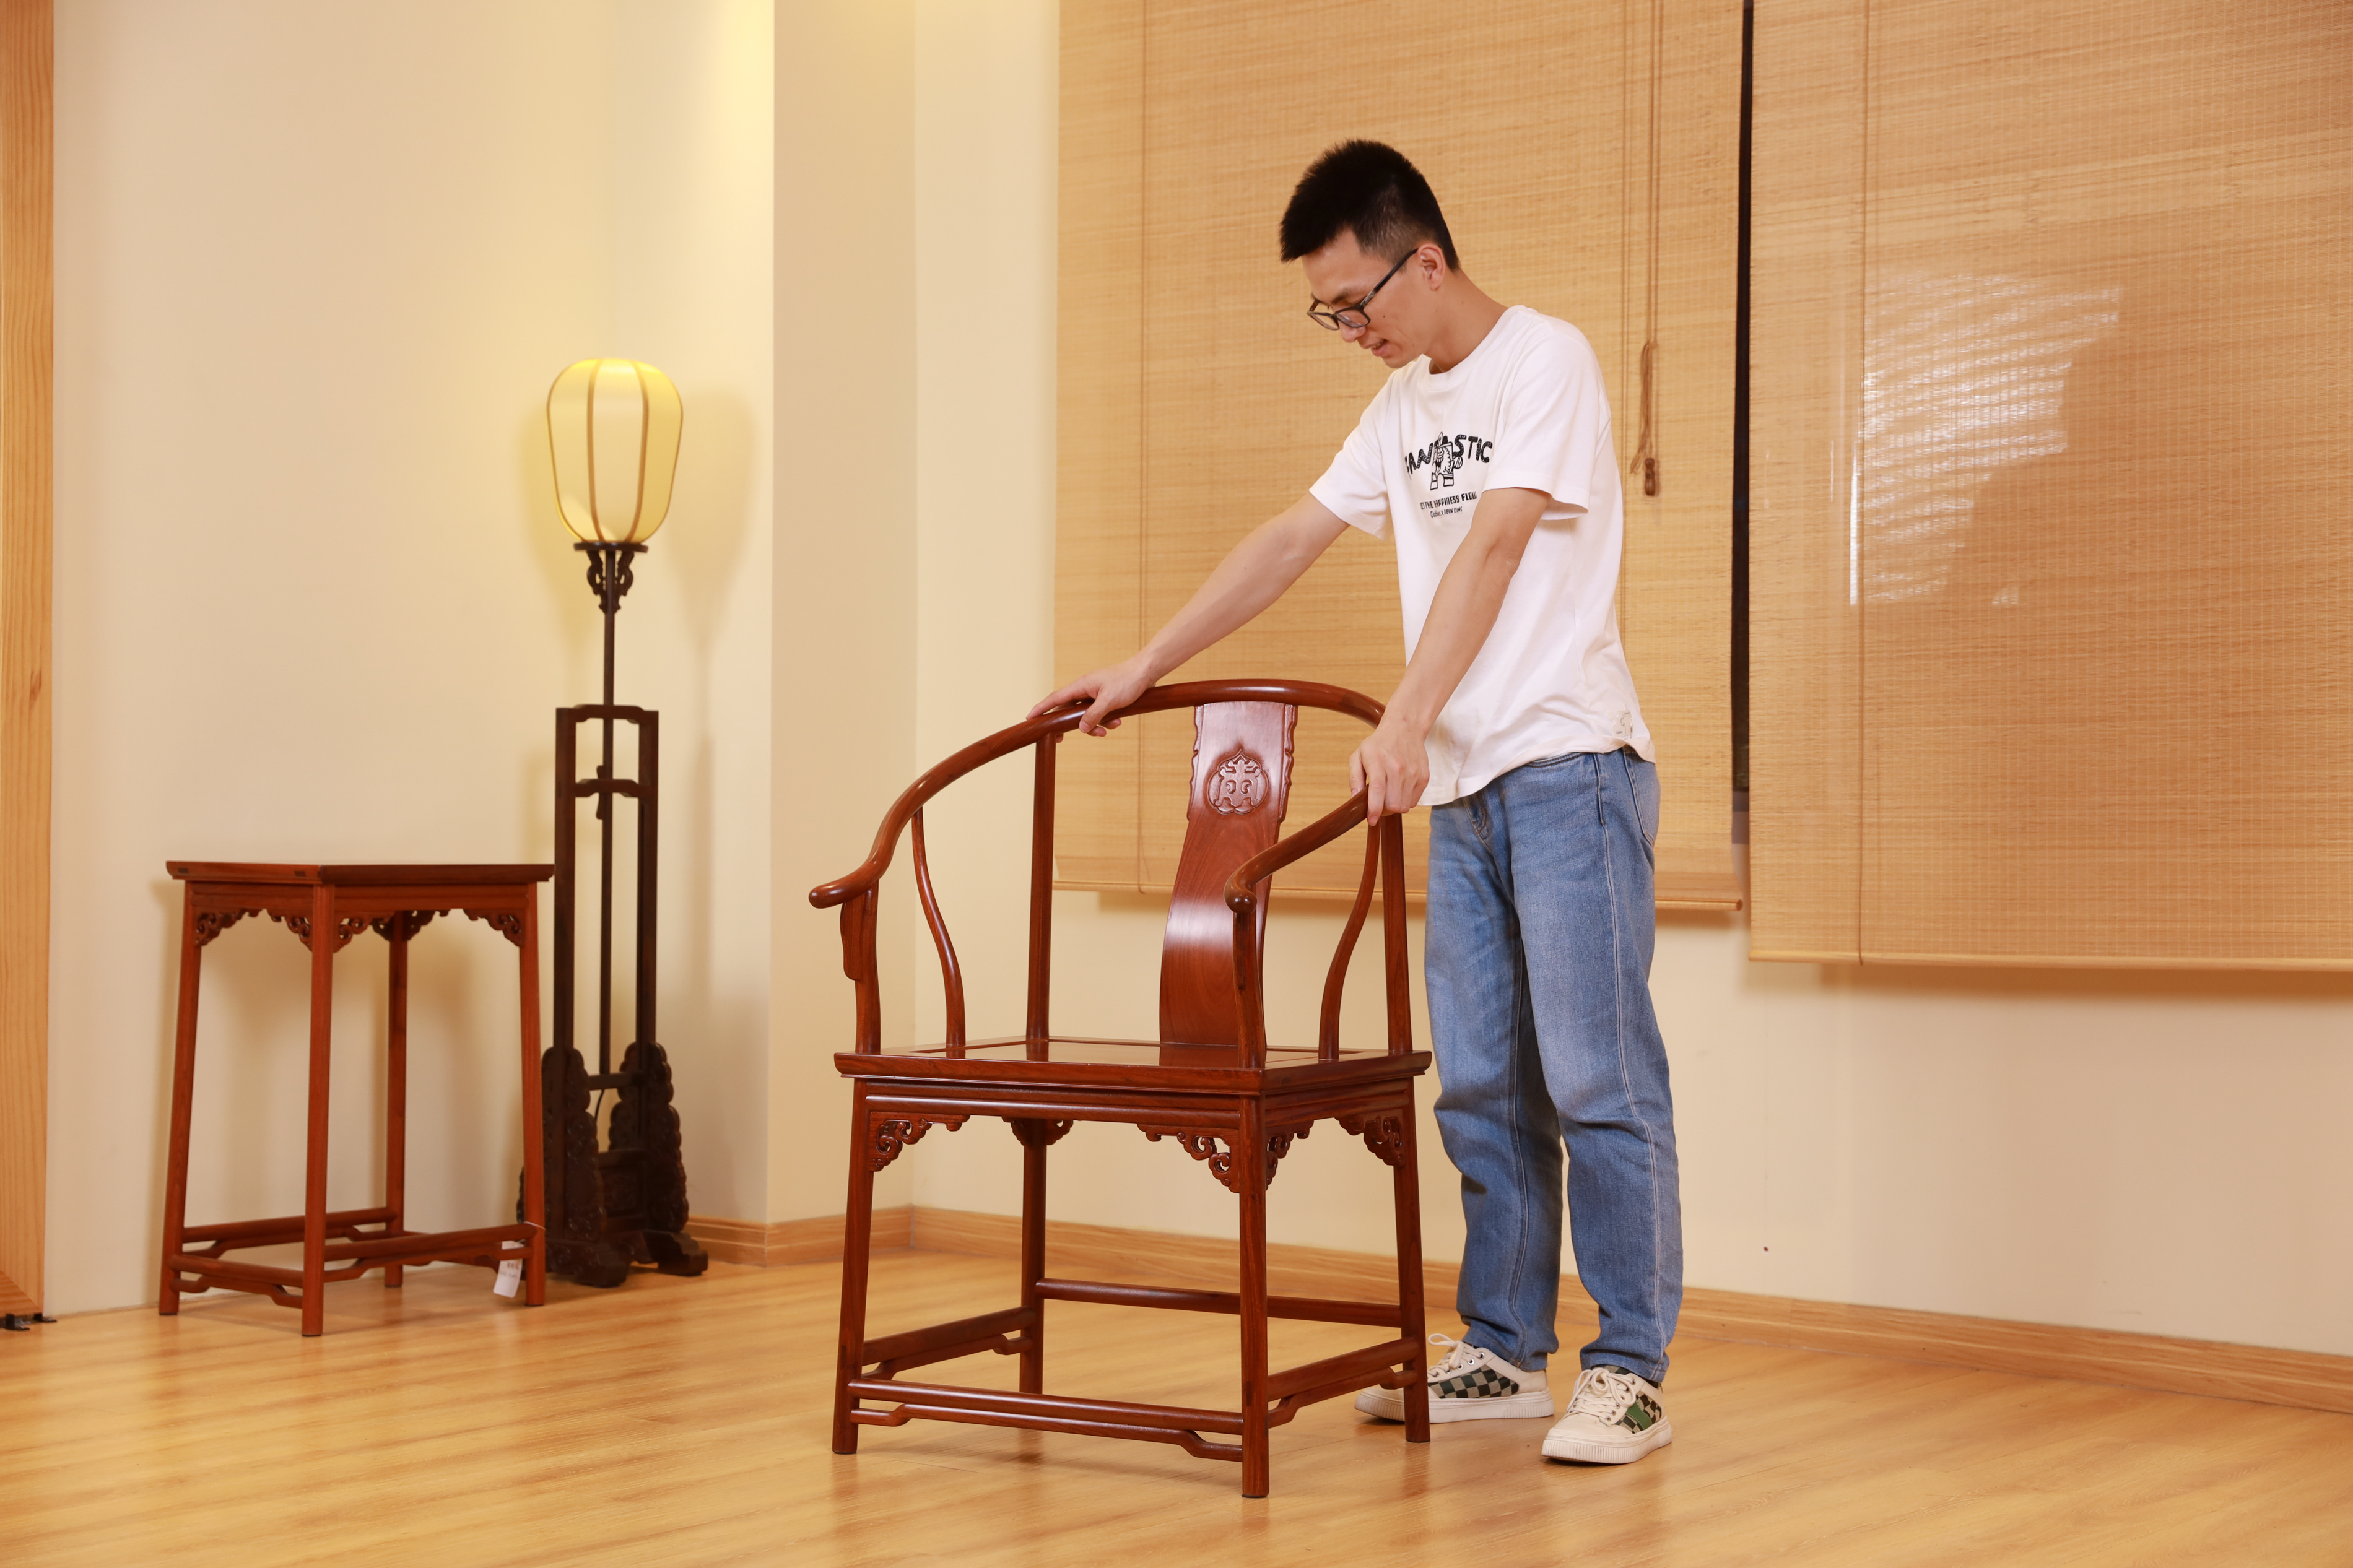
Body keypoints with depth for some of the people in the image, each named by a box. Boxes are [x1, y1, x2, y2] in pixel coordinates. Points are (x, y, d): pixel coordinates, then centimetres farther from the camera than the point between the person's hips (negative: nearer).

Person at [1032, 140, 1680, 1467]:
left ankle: (1632, 1374, -4)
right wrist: (1142, 671, 20)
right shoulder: (1407, 402, 18)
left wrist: (1405, 723, -28)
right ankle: (1507, 1353, 18)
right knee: (1483, 1084, 10)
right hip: (1464, 785, 8)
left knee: (1596, 1073, -8)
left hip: (1567, 766, -8)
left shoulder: (1547, 363, -8)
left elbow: (1490, 550, -19)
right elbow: (1290, 542, 22)